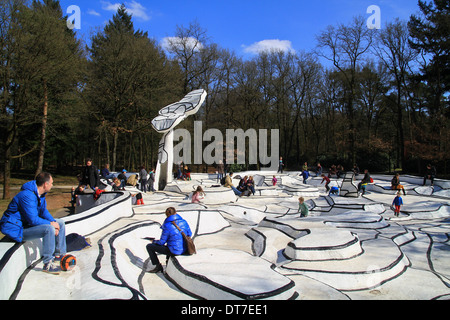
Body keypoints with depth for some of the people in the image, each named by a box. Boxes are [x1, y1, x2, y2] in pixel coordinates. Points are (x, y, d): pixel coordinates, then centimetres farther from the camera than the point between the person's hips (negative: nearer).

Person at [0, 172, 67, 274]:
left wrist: (54, 222, -6)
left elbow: (44, 211, 11)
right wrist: (51, 224, -17)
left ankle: (59, 254, 18)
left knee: (60, 223, 9)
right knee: (49, 229, -32)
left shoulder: (40, 193, 3)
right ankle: (47, 265, -23)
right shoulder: (27, 196, -28)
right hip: (16, 229, -10)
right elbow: (33, 220, -30)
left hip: (28, 223, 10)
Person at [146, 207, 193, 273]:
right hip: (184, 249, 7)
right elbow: (189, 234, 9)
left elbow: (162, 242, -10)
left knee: (149, 246, 7)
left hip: (174, 251, -6)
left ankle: (158, 266, 15)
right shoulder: (184, 222, -5)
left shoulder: (167, 226, -20)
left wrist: (154, 241, 10)